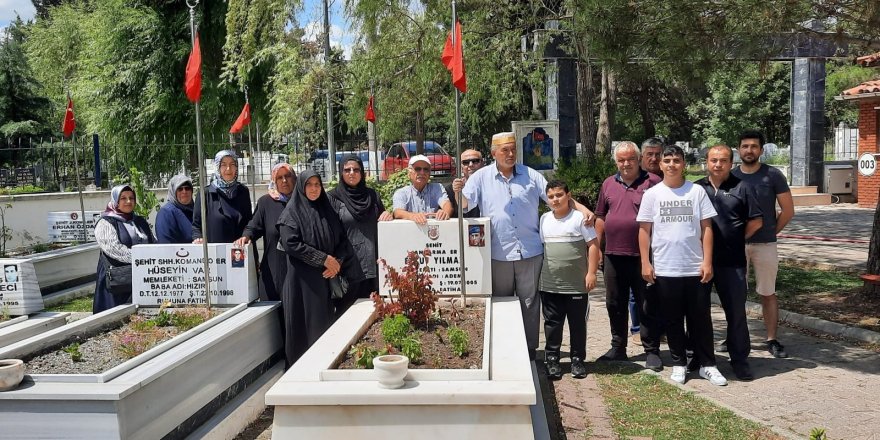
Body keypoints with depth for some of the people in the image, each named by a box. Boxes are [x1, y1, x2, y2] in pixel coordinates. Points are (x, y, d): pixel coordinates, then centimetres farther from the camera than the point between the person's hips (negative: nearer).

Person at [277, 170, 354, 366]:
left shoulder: (327, 210, 14)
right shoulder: (292, 212, -2)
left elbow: (342, 240, 12)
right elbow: (290, 243, -13)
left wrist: (337, 262, -8)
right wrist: (324, 259, -13)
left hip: (328, 277, 5)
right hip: (302, 280, -4)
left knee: (326, 324, 5)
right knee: (306, 325, -2)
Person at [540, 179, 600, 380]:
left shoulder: (580, 218, -6)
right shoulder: (544, 220, 7)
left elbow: (593, 245, -6)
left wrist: (591, 273, -11)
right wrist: (539, 274, 13)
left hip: (576, 285, -3)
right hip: (549, 285, 3)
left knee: (578, 324, 8)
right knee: (552, 323, 10)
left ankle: (578, 360, 20)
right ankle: (551, 359, 20)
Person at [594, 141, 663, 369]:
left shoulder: (653, 182, -3)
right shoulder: (609, 184, 12)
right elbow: (601, 218, 16)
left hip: (643, 256, -5)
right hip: (613, 255, 5)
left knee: (647, 307, 4)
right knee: (615, 305, 14)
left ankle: (652, 351, 14)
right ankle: (618, 348, 27)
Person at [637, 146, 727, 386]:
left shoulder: (697, 191, 2)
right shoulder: (652, 194, 2)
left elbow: (706, 228, 2)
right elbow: (644, 230, 3)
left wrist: (707, 261, -4)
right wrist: (645, 263, -3)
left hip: (695, 268, 0)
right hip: (664, 270, 0)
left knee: (701, 318, 7)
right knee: (673, 320, 9)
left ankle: (707, 364, 18)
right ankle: (679, 363, 22)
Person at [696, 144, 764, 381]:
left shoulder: (741, 188, 2)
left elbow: (756, 221, 4)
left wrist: (736, 240, 3)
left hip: (732, 261, -2)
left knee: (736, 311, 3)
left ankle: (740, 359, 15)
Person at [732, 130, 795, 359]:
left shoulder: (773, 175, -3)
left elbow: (788, 210, 0)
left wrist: (771, 231, 2)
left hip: (765, 245, -2)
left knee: (768, 293, 7)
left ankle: (772, 340, 16)